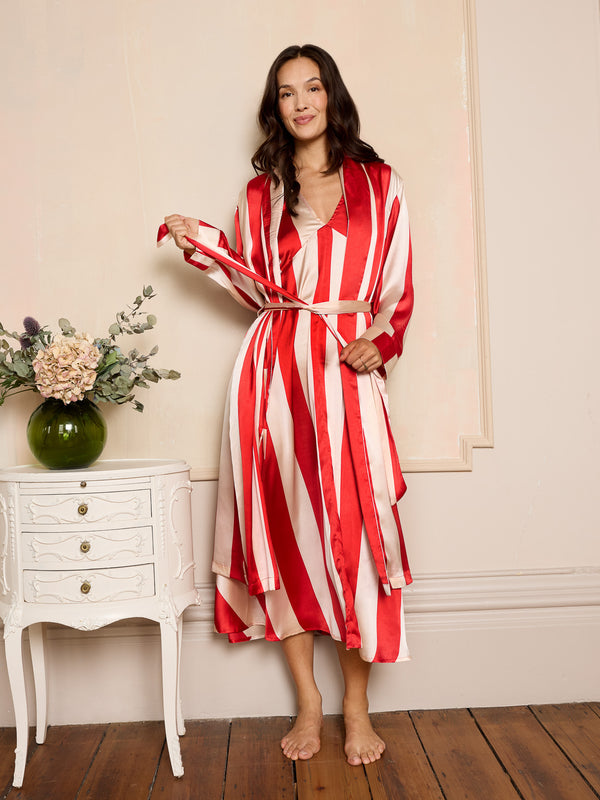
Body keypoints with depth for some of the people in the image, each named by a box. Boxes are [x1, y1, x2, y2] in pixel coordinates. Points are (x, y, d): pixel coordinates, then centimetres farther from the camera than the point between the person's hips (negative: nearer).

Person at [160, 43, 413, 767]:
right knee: (284, 529, 2)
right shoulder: (261, 193, 14)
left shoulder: (379, 184, 10)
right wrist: (203, 246, 4)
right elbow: (261, 293, 13)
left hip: (349, 370, -1)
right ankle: (308, 702, 19)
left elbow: (398, 287, 9)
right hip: (273, 370, 2)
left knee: (353, 530, -4)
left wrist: (378, 342, -7)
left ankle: (356, 705, 15)